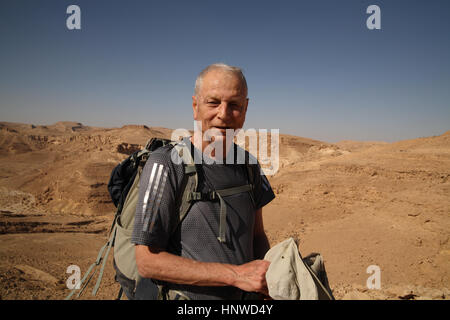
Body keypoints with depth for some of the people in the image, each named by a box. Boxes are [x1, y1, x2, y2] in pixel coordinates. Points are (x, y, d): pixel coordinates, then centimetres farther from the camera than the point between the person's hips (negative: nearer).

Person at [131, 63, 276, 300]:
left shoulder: (248, 164, -3)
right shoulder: (165, 165, -21)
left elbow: (257, 234, 7)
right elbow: (147, 261, -21)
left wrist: (269, 275, -12)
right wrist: (236, 274, -24)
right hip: (182, 295, -5)